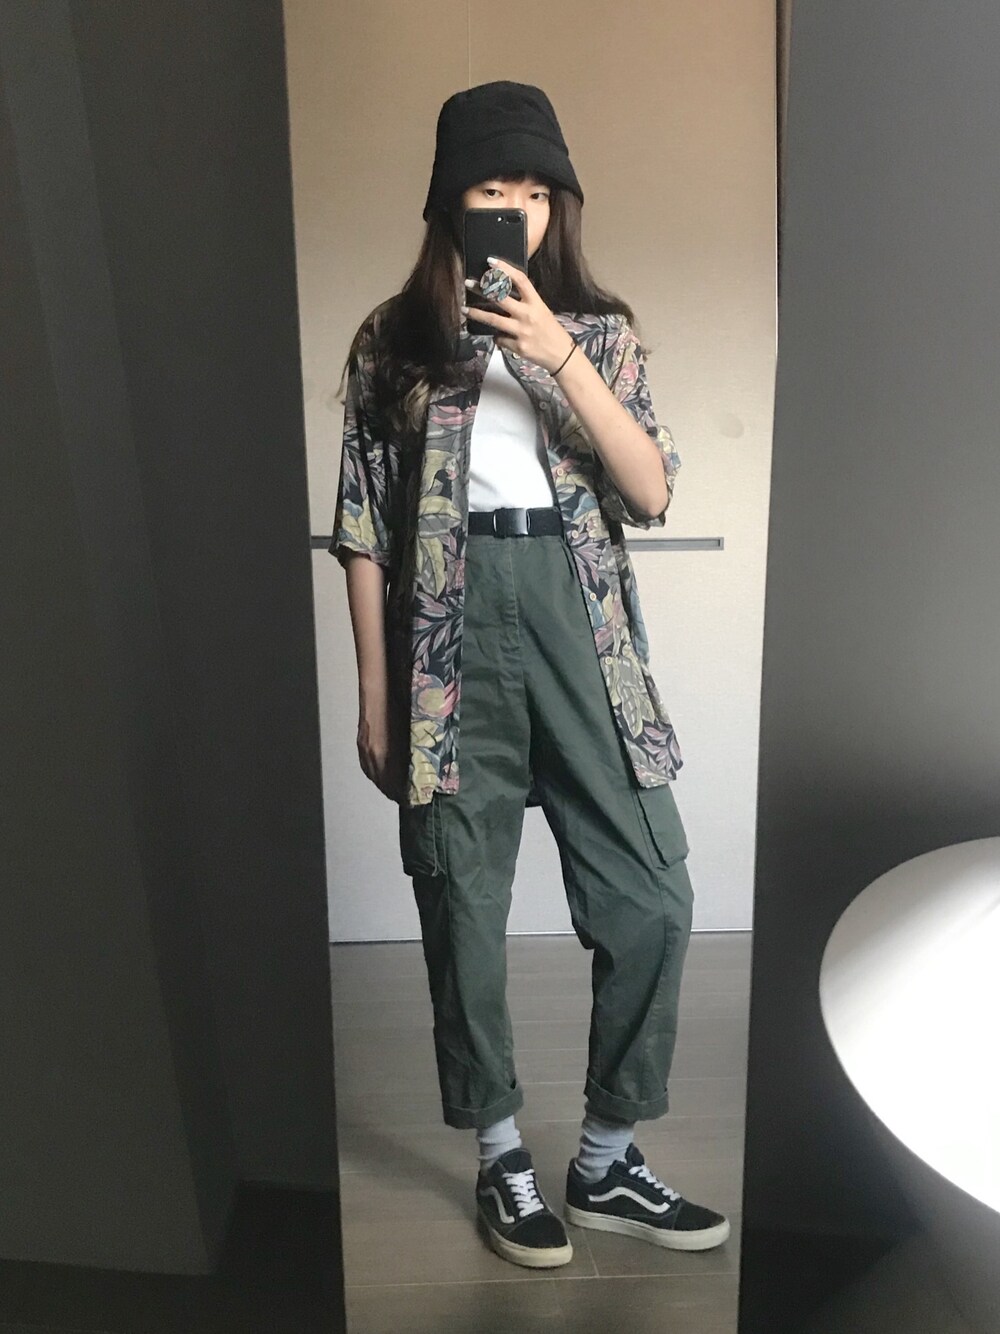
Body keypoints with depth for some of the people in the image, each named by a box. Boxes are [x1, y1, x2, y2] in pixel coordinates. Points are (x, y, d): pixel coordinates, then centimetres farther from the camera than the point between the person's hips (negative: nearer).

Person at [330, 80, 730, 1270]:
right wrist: (374, 692, 0)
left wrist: (559, 358, -12)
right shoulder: (391, 341, 8)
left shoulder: (600, 331, 11)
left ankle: (608, 1161, 21)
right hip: (451, 631, -1)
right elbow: (365, 528, 4)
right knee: (464, 910, 5)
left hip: (578, 624, 2)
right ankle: (504, 1162, 25)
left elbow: (651, 493, -2)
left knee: (653, 900, 0)